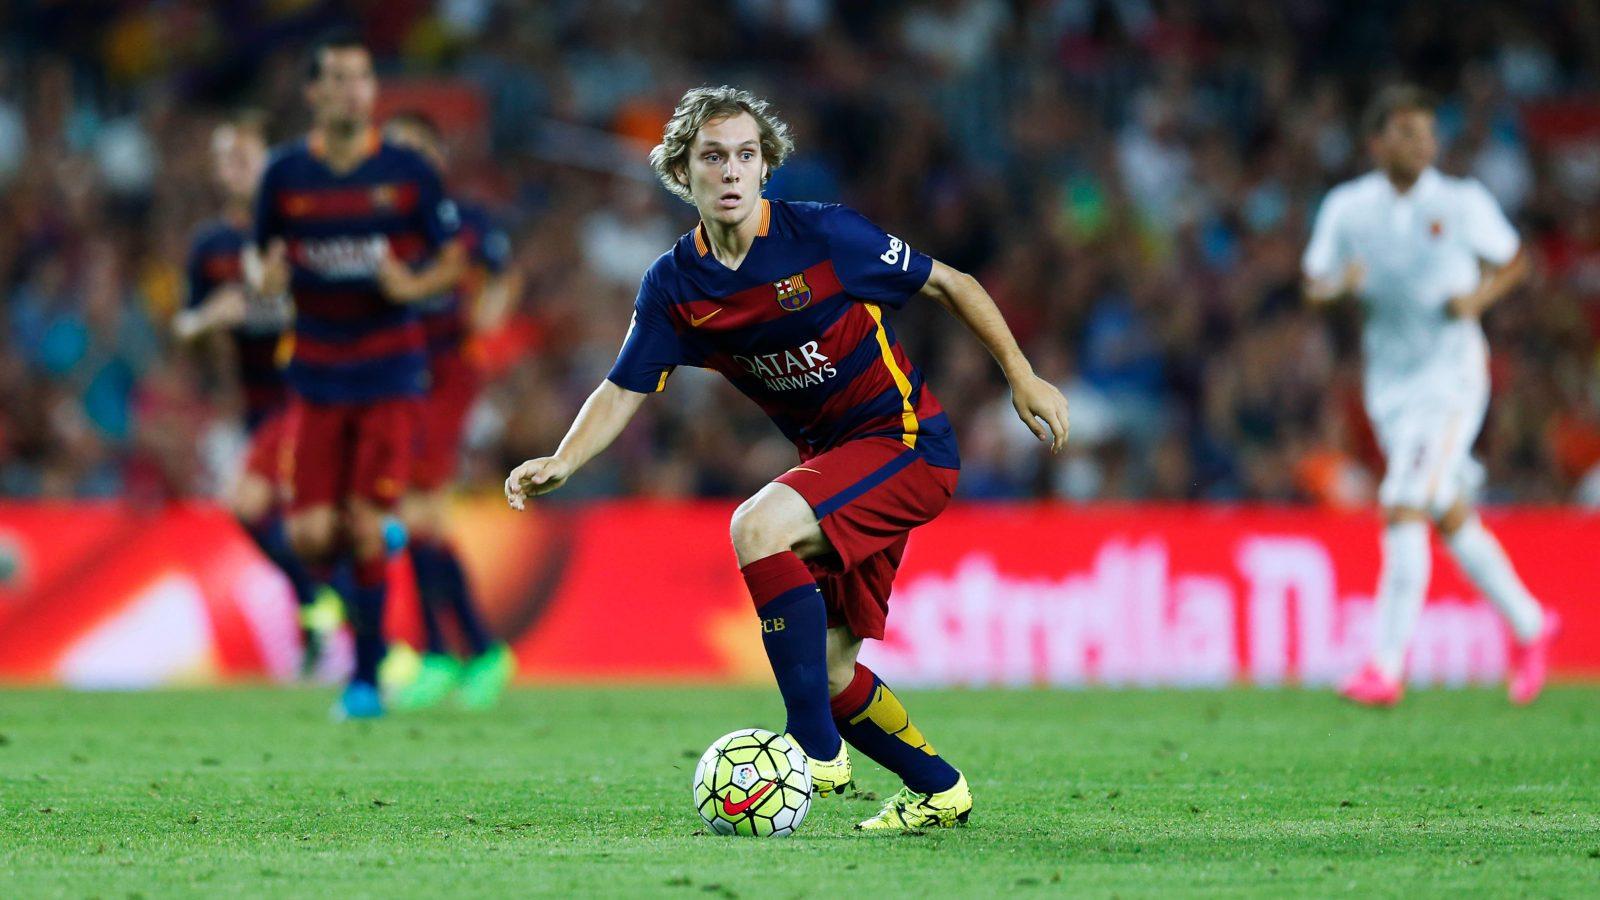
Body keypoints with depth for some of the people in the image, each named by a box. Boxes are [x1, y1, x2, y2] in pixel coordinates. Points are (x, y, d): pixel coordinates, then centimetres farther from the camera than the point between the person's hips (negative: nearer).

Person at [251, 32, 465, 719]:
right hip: (316, 372, 2)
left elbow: (452, 260, 4)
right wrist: (266, 278, -13)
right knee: (311, 535, -7)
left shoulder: (407, 173, -3)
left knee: (364, 525, -9)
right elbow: (263, 259, 12)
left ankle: (367, 678, 2)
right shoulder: (285, 174, 1)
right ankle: (343, 573, 30)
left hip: (388, 372, -2)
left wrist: (413, 286, -18)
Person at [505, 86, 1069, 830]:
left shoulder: (824, 236, -15)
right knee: (828, 669, 6)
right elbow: (623, 391, 1)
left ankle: (815, 749, -24)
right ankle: (939, 790, 32)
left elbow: (949, 284, -4)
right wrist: (561, 463, -18)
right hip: (829, 457, 6)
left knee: (758, 526, -30)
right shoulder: (674, 286, -2)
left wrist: (1022, 378, -6)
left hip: (907, 442, -6)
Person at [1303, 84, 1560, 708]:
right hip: (1388, 381, 4)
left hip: (1452, 371, -4)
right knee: (1451, 519, 10)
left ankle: (1386, 667, -17)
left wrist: (1480, 296, -10)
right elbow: (1314, 284, 8)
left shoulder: (1463, 203, -3)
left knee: (1405, 510, -16)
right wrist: (1341, 283, -15)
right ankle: (1528, 625, 29)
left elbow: (1513, 262, 10)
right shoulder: (1347, 207, 2)